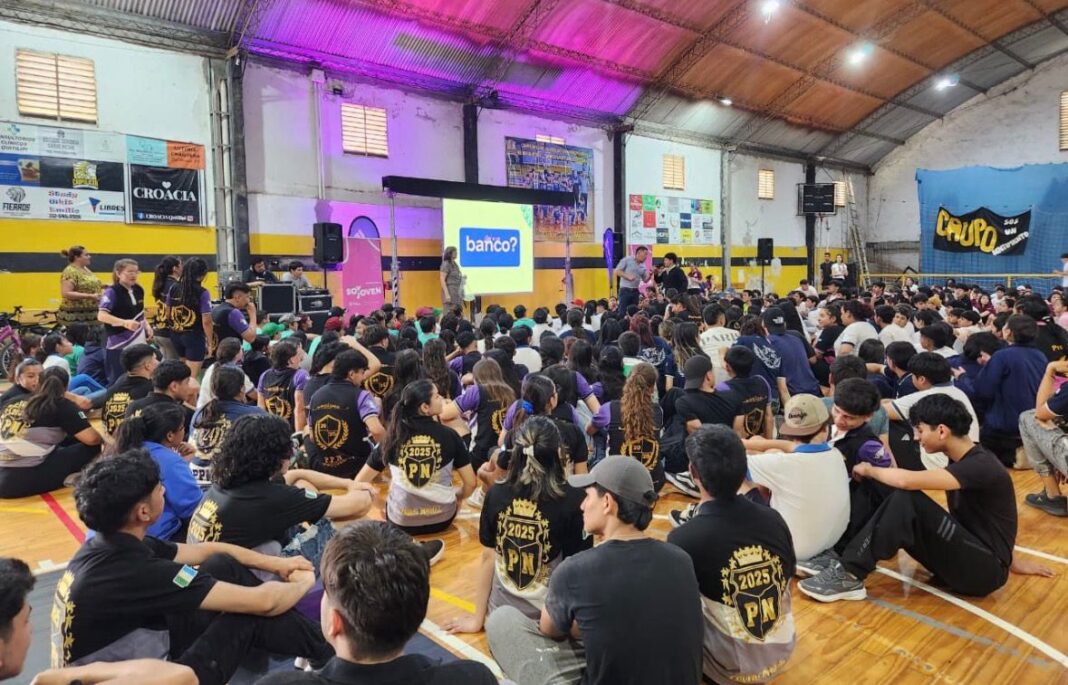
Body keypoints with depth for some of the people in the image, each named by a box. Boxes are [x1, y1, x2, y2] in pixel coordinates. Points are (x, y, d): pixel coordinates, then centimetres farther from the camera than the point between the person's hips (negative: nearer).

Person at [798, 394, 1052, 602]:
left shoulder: (980, 466, -21)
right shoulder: (962, 461, 8)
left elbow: (907, 480, -32)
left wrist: (870, 470, -15)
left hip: (985, 569, -8)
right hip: (967, 558, 8)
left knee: (905, 499, -26)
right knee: (898, 500, -9)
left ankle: (850, 575, -24)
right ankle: (847, 560, -12)